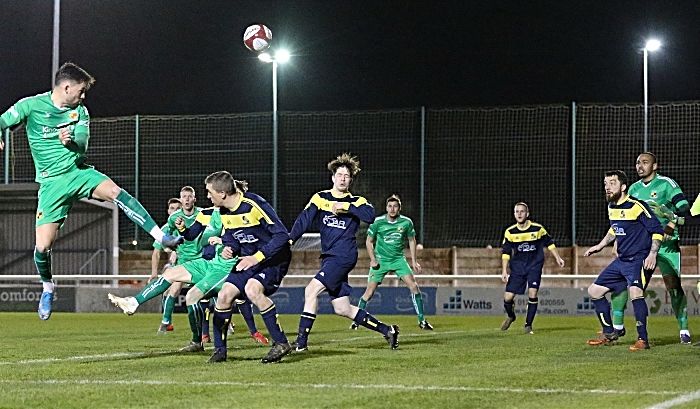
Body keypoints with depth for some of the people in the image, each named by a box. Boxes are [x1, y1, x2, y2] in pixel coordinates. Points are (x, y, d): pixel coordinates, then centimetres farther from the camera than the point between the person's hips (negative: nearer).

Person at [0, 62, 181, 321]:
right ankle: (47, 289, 19)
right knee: (43, 246, -10)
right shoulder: (31, 106, -4)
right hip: (52, 181, -2)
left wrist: (71, 141, -30)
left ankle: (162, 237, -34)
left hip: (79, 171, 2)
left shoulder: (80, 111, 6)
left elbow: (82, 142, -6)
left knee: (115, 192, -29)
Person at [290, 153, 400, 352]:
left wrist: (345, 206, -21)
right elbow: (304, 219, -2)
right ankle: (387, 330, 19)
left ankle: (301, 341, -16)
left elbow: (370, 215, -18)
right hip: (329, 257, 5)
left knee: (311, 290, -19)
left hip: (344, 255, -5)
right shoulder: (320, 198, 11)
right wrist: (289, 240, -16)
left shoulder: (357, 201, 3)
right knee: (343, 309, 6)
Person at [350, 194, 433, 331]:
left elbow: (411, 240, 9)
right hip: (380, 260, -1)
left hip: (398, 259, 1)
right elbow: (369, 241, 3)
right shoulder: (378, 222, -10)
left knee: (413, 286, -13)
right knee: (370, 291, -6)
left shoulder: (406, 222, -6)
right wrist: (373, 259, -9)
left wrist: (414, 261, 5)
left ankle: (422, 320, -4)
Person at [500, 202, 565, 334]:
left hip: (534, 265, -1)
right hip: (517, 267, 1)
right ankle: (510, 316, 30)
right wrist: (504, 271, -3)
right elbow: (506, 253, 2)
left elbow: (549, 243, 11)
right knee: (508, 297, -5)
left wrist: (558, 258, 11)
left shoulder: (538, 228, -6)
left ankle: (528, 325, -4)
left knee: (532, 293, -19)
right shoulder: (510, 232, -3)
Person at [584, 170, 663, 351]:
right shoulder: (611, 207, 9)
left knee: (635, 291, -32)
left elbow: (657, 230, -15)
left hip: (640, 260, -9)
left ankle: (643, 339, -24)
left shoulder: (636, 206, -16)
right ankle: (609, 333, 24)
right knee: (594, 290, 11)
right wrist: (600, 246, 26)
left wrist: (652, 255, -23)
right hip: (621, 260, 9)